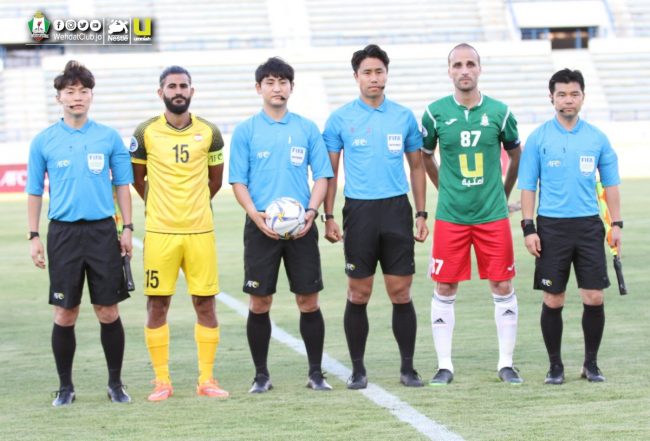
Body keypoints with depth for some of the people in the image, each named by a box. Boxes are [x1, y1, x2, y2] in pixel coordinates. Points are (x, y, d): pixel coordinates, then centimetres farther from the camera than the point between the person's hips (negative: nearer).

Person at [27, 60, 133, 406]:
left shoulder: (109, 138, 5)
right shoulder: (43, 142, 4)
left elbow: (123, 186, 9)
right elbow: (34, 192, 8)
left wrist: (127, 228, 2)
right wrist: (33, 237, 2)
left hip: (102, 231, 0)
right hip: (63, 232, 0)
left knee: (108, 312, 2)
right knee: (65, 315, 2)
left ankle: (116, 384, 13)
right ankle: (65, 387, 13)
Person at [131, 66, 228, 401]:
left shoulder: (209, 132, 4)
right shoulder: (146, 132, 0)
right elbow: (137, 177, 12)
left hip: (200, 231, 1)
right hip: (159, 231, -1)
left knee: (205, 303, 2)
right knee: (157, 304, 1)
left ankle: (206, 379, 10)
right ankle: (162, 381, 9)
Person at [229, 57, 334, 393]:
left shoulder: (307, 129, 7)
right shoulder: (245, 132, 3)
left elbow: (322, 176, 8)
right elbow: (238, 181, 1)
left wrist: (311, 211, -9)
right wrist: (257, 216, -14)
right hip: (261, 226, -1)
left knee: (309, 301, 1)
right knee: (259, 303, 1)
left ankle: (315, 373, 10)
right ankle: (261, 375, 12)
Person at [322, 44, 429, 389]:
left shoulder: (404, 117, 7)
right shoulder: (340, 119, 2)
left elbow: (416, 167, 14)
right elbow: (329, 171, 6)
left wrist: (421, 214, 8)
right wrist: (328, 217, -1)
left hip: (397, 209, 1)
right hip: (359, 210, -1)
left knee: (401, 293, 1)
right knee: (358, 294, 2)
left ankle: (407, 368, 9)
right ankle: (358, 370, 11)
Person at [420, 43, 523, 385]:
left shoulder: (499, 112, -1)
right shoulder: (435, 113, -2)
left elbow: (516, 154, 15)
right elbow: (424, 156, 13)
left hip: (493, 215, 0)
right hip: (450, 216, 0)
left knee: (502, 287, 2)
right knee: (444, 290, 2)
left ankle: (506, 363, 12)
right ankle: (444, 365, 10)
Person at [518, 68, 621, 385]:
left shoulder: (597, 138, 6)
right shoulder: (538, 138, 1)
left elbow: (610, 183, 11)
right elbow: (528, 186, 2)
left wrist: (616, 223, 4)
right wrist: (528, 228, -5)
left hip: (589, 226, 1)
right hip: (551, 227, -1)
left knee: (594, 298, -3)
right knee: (553, 300, 0)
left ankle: (591, 363, 12)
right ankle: (555, 365, 13)